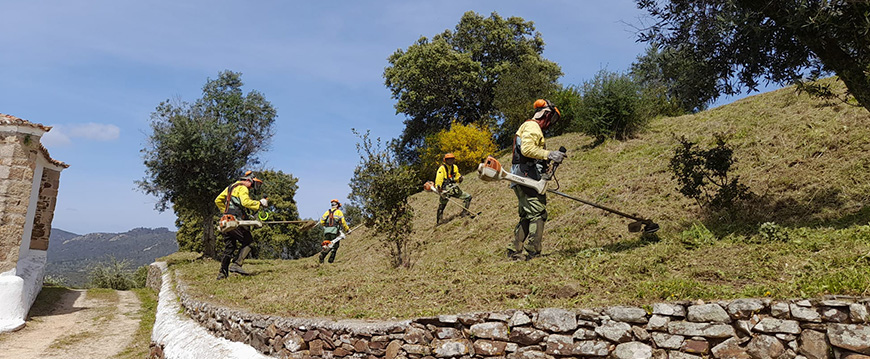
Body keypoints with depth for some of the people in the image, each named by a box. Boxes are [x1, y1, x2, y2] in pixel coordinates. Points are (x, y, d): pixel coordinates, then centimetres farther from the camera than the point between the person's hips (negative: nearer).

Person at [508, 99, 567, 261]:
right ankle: (533, 253, -11)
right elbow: (527, 149, -22)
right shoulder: (532, 126, -6)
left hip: (522, 180, 11)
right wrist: (549, 154, -25)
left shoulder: (529, 127, 29)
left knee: (527, 217, 12)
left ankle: (514, 251, 13)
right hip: (528, 177, -11)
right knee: (538, 214, -10)